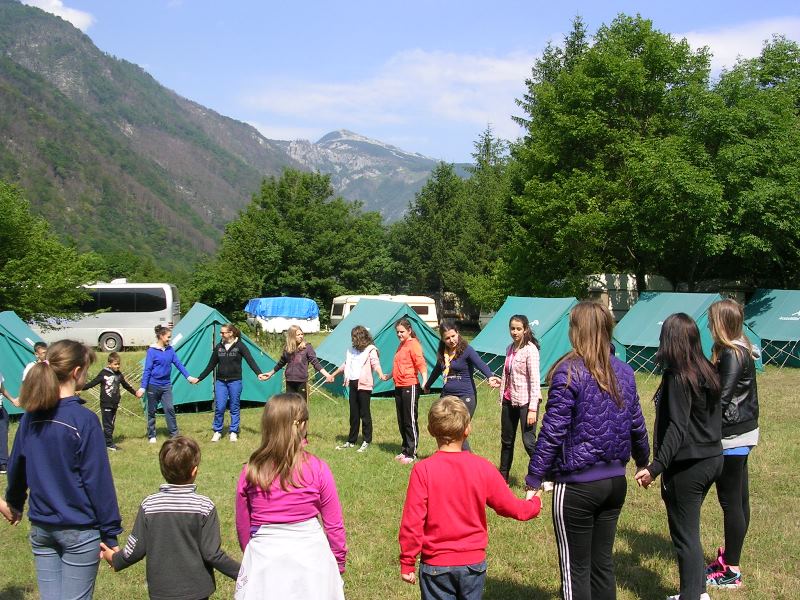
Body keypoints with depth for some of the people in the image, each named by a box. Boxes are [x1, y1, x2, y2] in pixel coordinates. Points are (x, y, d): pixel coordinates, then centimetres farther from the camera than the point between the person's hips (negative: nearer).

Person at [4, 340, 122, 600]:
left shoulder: (31, 416, 0)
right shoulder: (84, 419, -18)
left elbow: (16, 468, 13)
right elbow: (98, 481, -16)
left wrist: (15, 503, 32)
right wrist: (111, 534, -10)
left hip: (40, 529, 6)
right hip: (79, 530, -6)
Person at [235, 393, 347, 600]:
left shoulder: (250, 472, -6)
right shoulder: (317, 470, -11)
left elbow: (242, 525, 4)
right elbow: (333, 524, -3)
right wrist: (339, 561, 12)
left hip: (263, 558, 1)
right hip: (310, 557, -1)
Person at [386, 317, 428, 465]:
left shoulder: (413, 345, -11)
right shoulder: (401, 345, 16)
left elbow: (421, 364, -20)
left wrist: (425, 380, -33)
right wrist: (389, 376, 39)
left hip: (410, 387, -9)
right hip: (399, 387, 9)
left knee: (410, 421, -3)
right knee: (401, 422, 15)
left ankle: (412, 454, 3)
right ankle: (405, 451, 25)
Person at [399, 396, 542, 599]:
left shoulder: (423, 470, -14)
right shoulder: (483, 468, -7)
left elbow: (412, 522, -14)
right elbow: (511, 507, 4)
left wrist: (407, 563, -3)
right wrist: (535, 504, 25)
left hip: (436, 566, -2)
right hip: (474, 562, 2)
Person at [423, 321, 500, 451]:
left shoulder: (466, 350, -9)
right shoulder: (443, 353, 8)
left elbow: (480, 364, -26)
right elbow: (437, 370, 26)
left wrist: (490, 377, -47)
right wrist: (427, 386, 42)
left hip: (465, 396, -6)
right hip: (447, 396, 6)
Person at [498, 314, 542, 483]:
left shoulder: (530, 349, -13)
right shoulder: (510, 349, 10)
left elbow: (535, 380, -17)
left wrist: (532, 409, -22)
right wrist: (502, 399, 15)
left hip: (526, 401, -8)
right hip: (509, 400, 8)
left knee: (529, 442, -12)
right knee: (506, 440, 16)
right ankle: (502, 477, 29)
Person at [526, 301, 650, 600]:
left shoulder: (570, 372, -15)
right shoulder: (624, 371, 4)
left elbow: (552, 431, -17)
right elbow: (636, 425, 13)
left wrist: (534, 478, -11)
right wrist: (643, 460, 30)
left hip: (577, 483, -6)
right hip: (615, 481, 6)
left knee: (575, 567, 6)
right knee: (603, 561, 17)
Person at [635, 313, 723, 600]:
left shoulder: (678, 377, -18)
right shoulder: (708, 372, 6)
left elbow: (676, 428, -24)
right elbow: (714, 418, 12)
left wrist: (656, 467, -26)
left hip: (687, 466, -9)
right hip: (713, 458, 9)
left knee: (685, 535, 3)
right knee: (689, 529, 21)